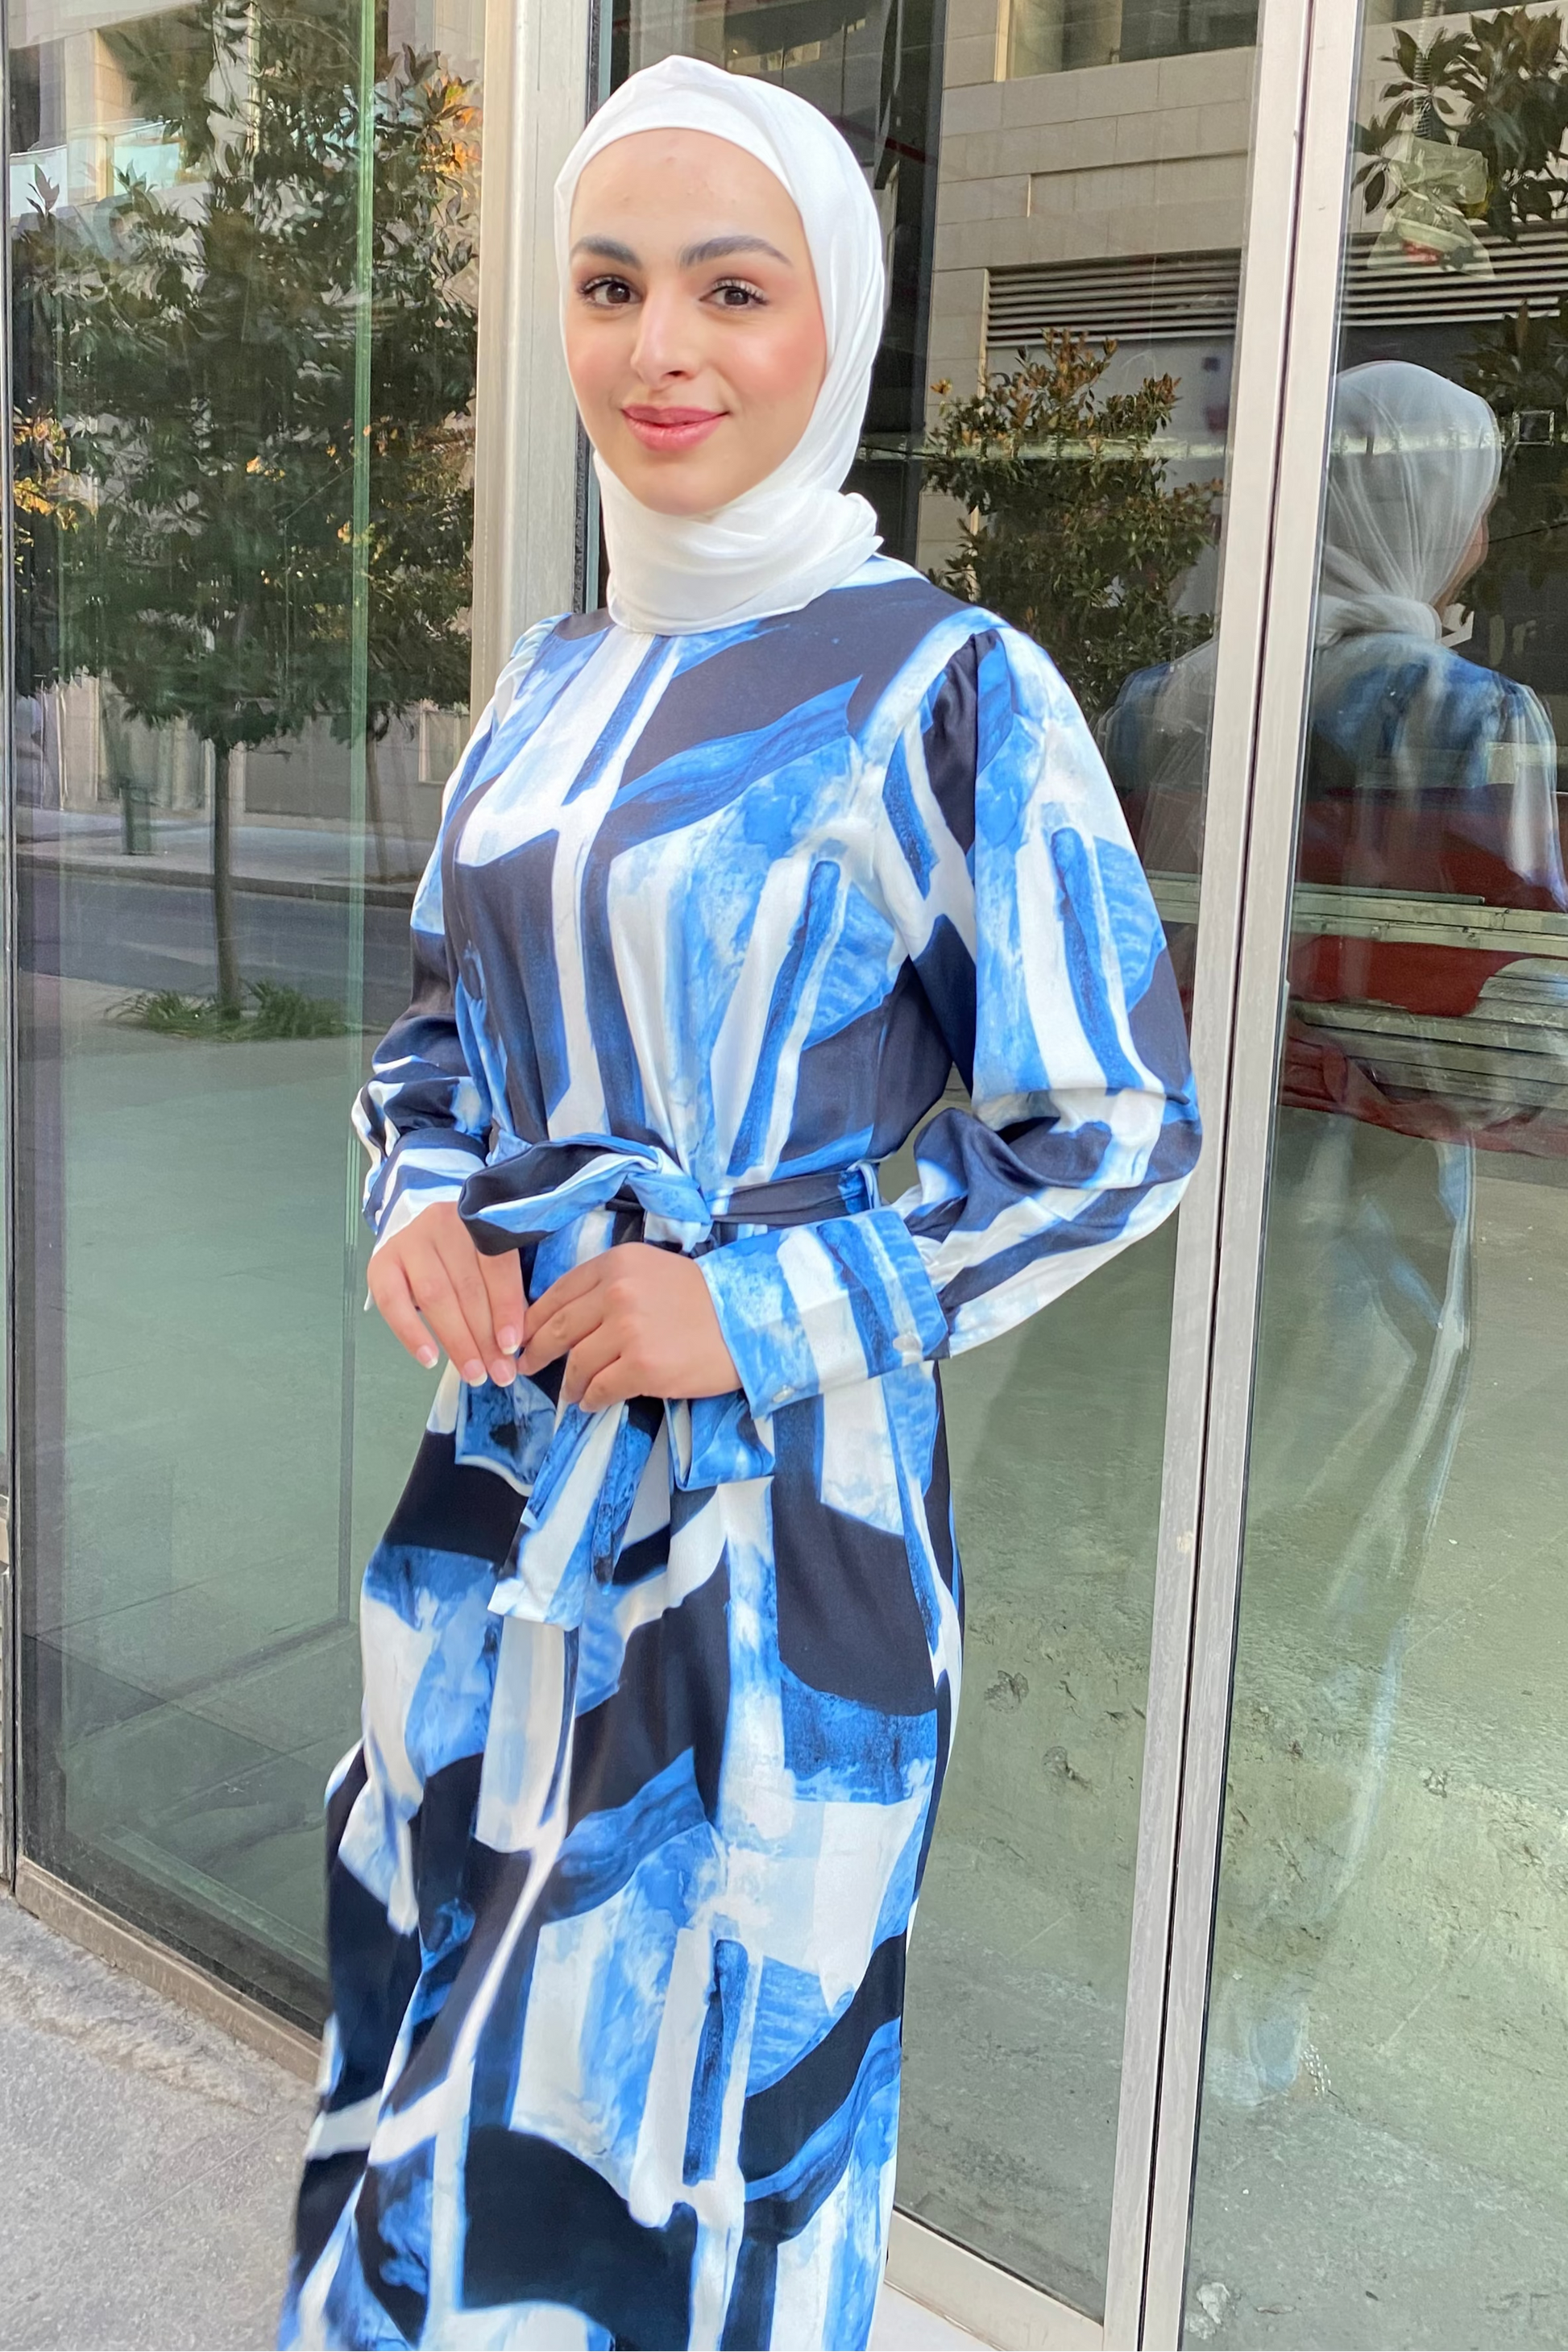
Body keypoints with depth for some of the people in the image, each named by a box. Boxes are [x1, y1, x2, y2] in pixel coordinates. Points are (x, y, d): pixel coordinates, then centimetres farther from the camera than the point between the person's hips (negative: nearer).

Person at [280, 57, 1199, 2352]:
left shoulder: (947, 688, -11)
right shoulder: (549, 681, 8)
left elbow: (1115, 1128, -9)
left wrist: (763, 1310, -16)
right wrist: (421, 1204, -3)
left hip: (775, 1488, -6)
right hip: (509, 1464, 6)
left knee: (703, 2050, 10)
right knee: (447, 2019, 19)